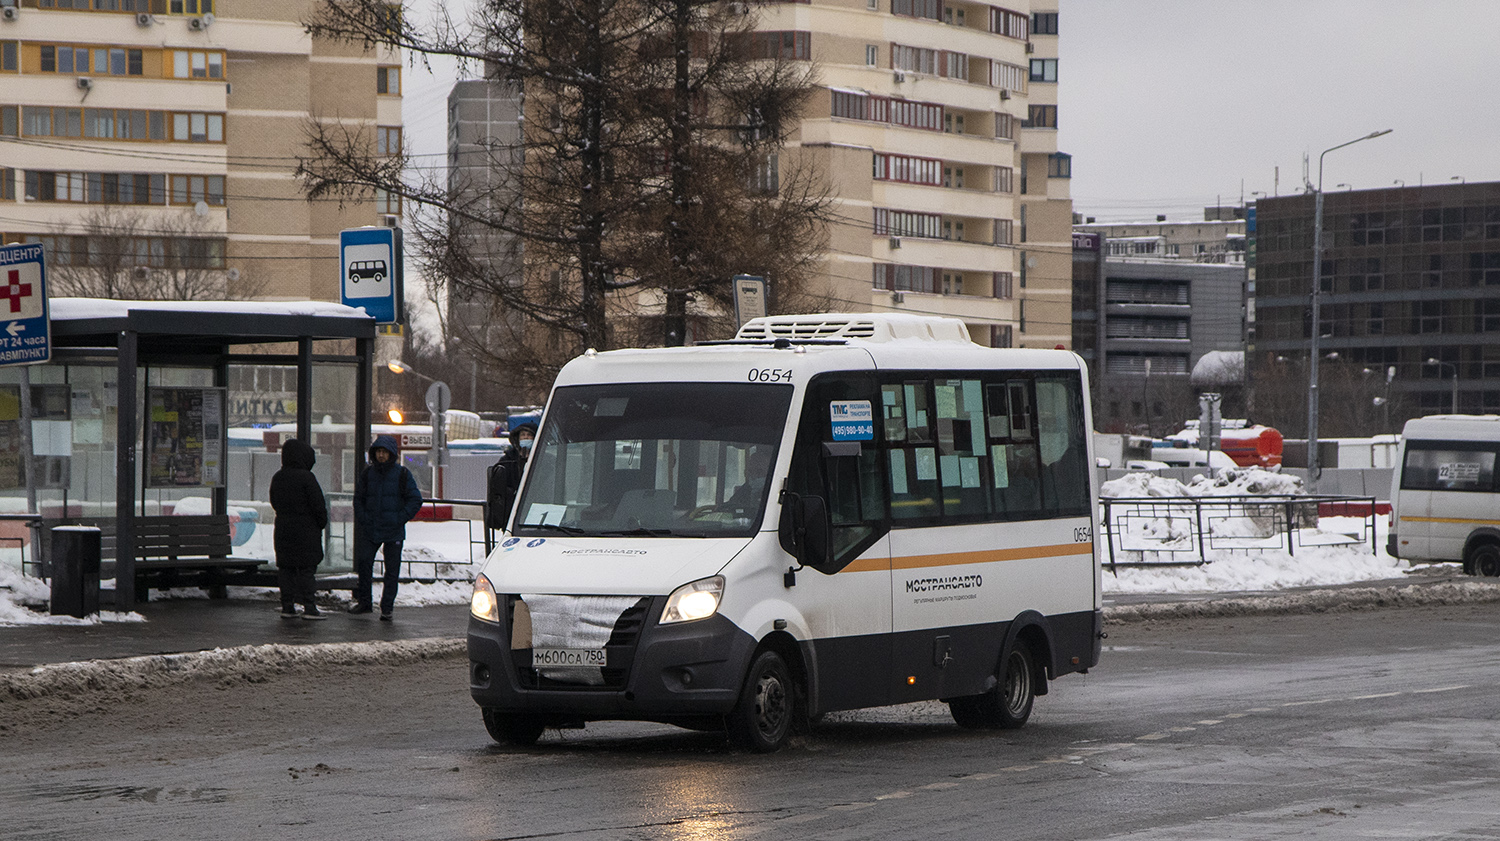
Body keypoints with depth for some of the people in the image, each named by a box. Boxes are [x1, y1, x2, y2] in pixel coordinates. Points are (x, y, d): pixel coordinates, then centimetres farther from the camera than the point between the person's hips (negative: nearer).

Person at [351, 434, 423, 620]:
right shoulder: (367, 474, 7)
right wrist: (363, 519, 0)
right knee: (363, 563, -3)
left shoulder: (402, 475, -1)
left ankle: (387, 608, 6)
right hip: (370, 531, 2)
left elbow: (415, 500, 1)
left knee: (392, 569, 0)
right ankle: (363, 602, 12)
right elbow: (358, 499, 15)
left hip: (394, 532, -2)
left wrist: (400, 519, -9)